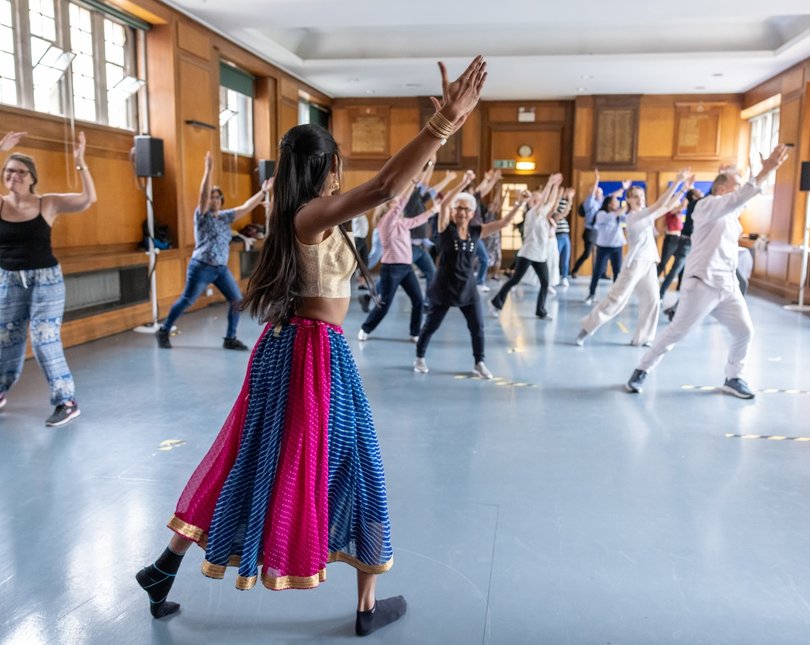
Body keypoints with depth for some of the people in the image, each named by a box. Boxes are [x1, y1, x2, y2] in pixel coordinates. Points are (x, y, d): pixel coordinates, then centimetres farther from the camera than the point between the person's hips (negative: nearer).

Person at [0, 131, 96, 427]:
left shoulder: (48, 203, -6)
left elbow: (88, 198, -15)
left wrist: (80, 162, -24)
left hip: (46, 279, -3)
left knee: (45, 341, -7)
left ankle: (67, 401, 0)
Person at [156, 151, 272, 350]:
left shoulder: (225, 216, 10)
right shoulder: (202, 216, -6)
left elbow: (246, 208, 9)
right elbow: (203, 195, -22)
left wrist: (264, 191, 7)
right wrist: (208, 170, -29)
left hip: (221, 268, 6)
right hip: (202, 267, -6)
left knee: (237, 300, -3)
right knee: (186, 301, 0)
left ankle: (230, 338, 5)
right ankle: (163, 331, 17)